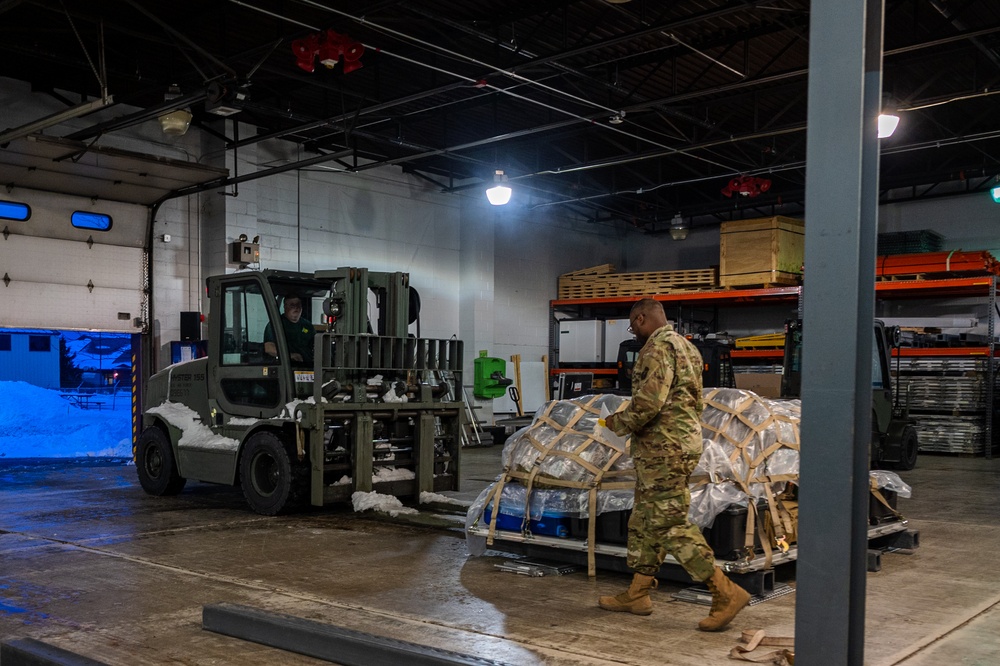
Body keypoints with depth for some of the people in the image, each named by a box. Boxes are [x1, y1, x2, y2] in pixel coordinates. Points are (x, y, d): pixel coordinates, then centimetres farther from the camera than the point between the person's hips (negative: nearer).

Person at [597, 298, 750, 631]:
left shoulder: (658, 347, -14)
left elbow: (649, 402, -25)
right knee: (644, 521, 16)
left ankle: (726, 593, -7)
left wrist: (618, 423, -7)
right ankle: (637, 594, 23)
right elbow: (694, 402, 21)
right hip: (681, 442, 11)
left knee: (670, 524, -8)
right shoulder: (684, 347, 18)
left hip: (663, 449, -11)